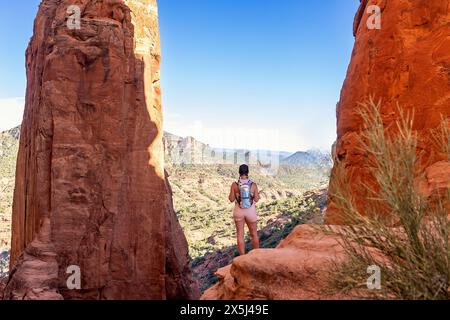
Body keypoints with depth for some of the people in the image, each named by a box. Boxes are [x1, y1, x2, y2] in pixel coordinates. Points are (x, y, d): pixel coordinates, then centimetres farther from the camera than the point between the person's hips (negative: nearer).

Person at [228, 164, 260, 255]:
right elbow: (256, 199, -6)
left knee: (240, 235, 9)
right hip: (251, 211, 0)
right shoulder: (253, 185, -11)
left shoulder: (234, 185, -11)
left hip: (239, 211, 0)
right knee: (254, 234, 15)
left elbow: (231, 199, -6)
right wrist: (258, 194, 14)